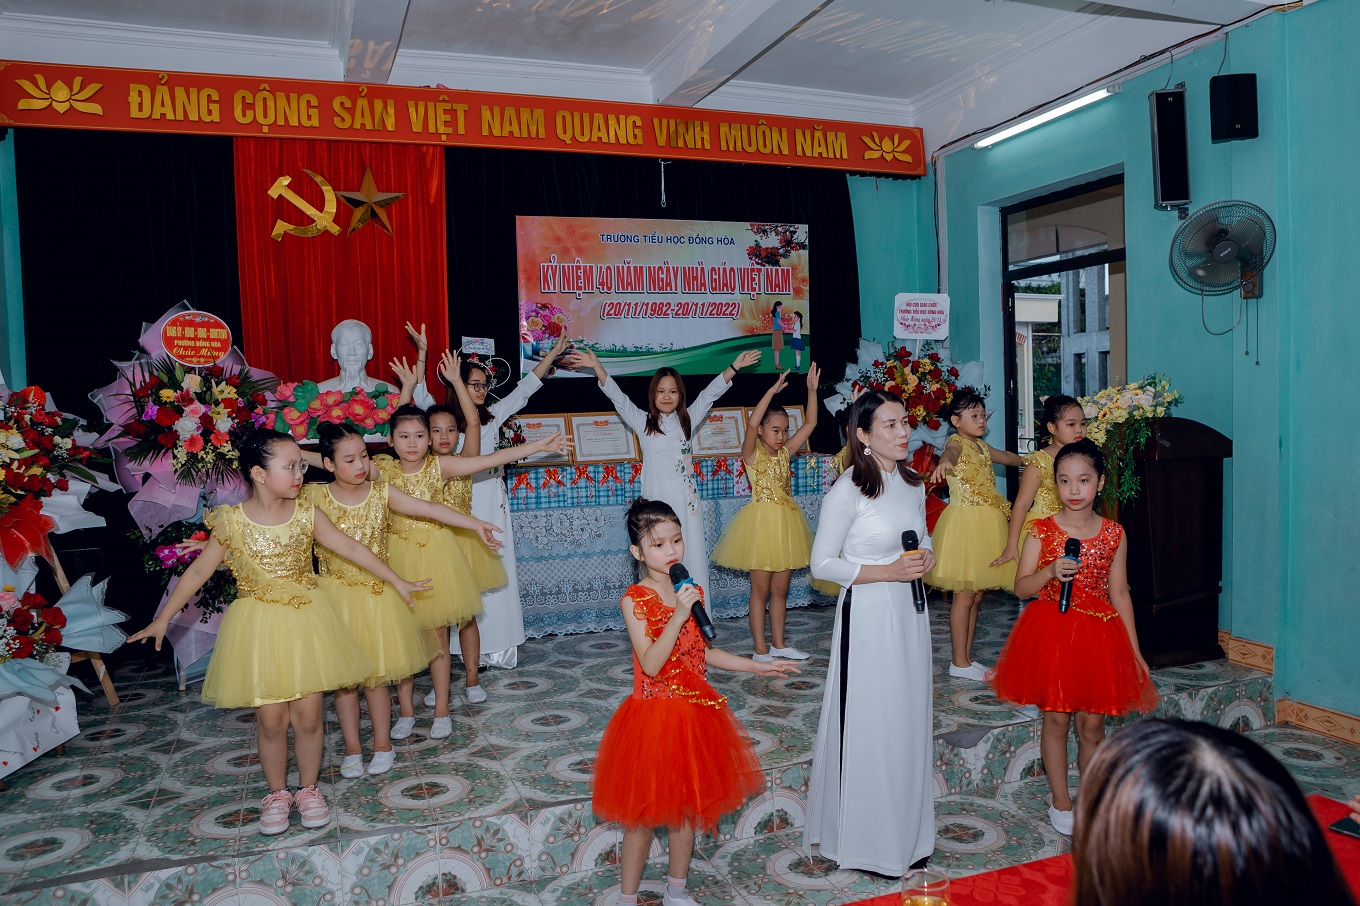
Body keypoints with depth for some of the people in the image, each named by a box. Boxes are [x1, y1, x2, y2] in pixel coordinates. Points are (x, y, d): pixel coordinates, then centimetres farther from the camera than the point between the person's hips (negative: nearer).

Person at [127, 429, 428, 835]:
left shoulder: (306, 514, -5)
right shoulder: (232, 522, -9)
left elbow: (352, 549, -1)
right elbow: (197, 572, 0)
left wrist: (396, 580, 0)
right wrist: (163, 620, 3)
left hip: (305, 622, 1)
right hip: (259, 629, -1)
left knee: (308, 714, 4)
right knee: (270, 719, 4)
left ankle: (308, 789, 25)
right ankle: (277, 793, 26)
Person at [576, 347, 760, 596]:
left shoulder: (687, 420, 12)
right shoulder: (643, 422, 6)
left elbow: (710, 394, 9)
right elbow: (617, 397, -2)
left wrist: (735, 366, 4)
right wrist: (597, 367, -13)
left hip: (686, 501, 2)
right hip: (657, 501, -2)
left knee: (692, 560, 0)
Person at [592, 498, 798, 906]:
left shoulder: (692, 592, 1)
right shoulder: (635, 600, -17)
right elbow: (651, 665, -25)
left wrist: (757, 666, 12)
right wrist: (679, 615, -31)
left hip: (694, 712, 6)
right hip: (653, 715, -6)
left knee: (688, 804, 17)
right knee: (643, 813, 5)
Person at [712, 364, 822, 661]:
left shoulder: (785, 452, 7)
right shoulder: (752, 453, -9)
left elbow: (810, 423, 3)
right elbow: (751, 423, -28)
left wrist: (812, 390, -6)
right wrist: (772, 391, -31)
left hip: (785, 523, 6)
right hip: (761, 522, -6)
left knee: (780, 589, 14)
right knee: (760, 589, 2)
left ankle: (778, 644, 25)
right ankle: (760, 650, 10)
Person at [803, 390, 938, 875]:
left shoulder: (913, 483, 6)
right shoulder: (848, 490, -15)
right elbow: (822, 564, -13)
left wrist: (927, 556, -2)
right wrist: (888, 571, -18)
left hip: (910, 613, 7)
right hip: (867, 616, -7)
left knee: (909, 717, 13)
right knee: (868, 722, 1)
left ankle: (907, 830, 29)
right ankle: (867, 839, 18)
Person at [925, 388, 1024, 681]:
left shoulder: (982, 446, 16)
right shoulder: (956, 442, -10)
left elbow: (1007, 457, 38)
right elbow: (950, 452, -37)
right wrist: (944, 462, -59)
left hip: (985, 523, 9)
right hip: (965, 522, -9)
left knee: (976, 593, 10)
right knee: (965, 593, -6)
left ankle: (966, 657, 18)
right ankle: (959, 662, 1)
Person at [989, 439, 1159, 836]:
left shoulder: (1114, 534, 0)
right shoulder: (1042, 531, -5)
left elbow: (1120, 593, 6)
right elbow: (1021, 587, -3)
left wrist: (1135, 650, 6)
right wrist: (1050, 572, -23)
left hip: (1099, 633, 2)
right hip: (1051, 633, -1)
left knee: (1092, 723, 8)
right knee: (1056, 718, 6)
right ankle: (1061, 803, 21)